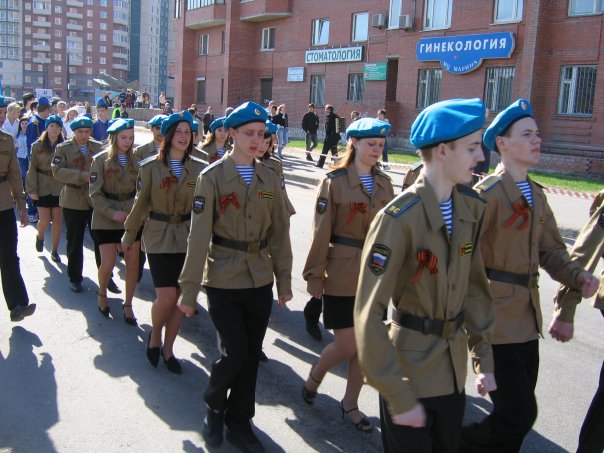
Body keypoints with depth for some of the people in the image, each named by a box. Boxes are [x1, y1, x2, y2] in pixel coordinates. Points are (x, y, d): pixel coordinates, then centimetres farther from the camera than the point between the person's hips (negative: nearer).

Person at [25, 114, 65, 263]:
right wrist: (32, 189, -7)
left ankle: (54, 250, 16)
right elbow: (32, 169, -2)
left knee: (57, 219, 2)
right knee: (45, 219, 0)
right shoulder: (37, 146, -1)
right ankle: (40, 237, 34)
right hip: (42, 188, 0)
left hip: (59, 188, 0)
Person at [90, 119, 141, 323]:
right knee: (107, 264, -4)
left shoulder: (135, 161, 5)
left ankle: (128, 305, 16)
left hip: (132, 218, 3)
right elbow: (95, 194, -7)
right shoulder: (100, 160, -4)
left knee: (132, 262, 1)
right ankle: (102, 293, 28)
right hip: (106, 219, -3)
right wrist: (113, 213, -18)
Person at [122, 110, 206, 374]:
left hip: (188, 239, 2)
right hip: (159, 238, -2)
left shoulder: (199, 168, 1)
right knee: (166, 297, -10)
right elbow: (140, 203, 4)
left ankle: (167, 349, 25)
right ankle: (155, 335, 21)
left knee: (179, 298, 7)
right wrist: (128, 236, 10)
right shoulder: (151, 167, -3)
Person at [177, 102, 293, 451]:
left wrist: (284, 280, 9)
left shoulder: (270, 178, 5)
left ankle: (239, 421, 29)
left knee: (251, 355, 10)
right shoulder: (213, 177, -7)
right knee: (235, 353, -6)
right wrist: (189, 290, -9)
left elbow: (279, 232, 9)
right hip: (224, 281, -4)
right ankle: (214, 406, 25)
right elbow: (199, 236, -9)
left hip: (260, 281, 4)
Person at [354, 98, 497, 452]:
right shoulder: (399, 218, -22)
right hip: (410, 370, -6)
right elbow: (369, 314, -22)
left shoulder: (472, 208, -1)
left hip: (454, 367, 7)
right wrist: (398, 396, -20)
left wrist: (483, 357, 9)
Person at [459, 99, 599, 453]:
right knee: (518, 415, -7)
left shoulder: (536, 195, 13)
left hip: (527, 317, 8)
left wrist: (577, 276, -3)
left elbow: (550, 250, 16)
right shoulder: (488, 193, -14)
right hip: (496, 320, -8)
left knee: (517, 413, 15)